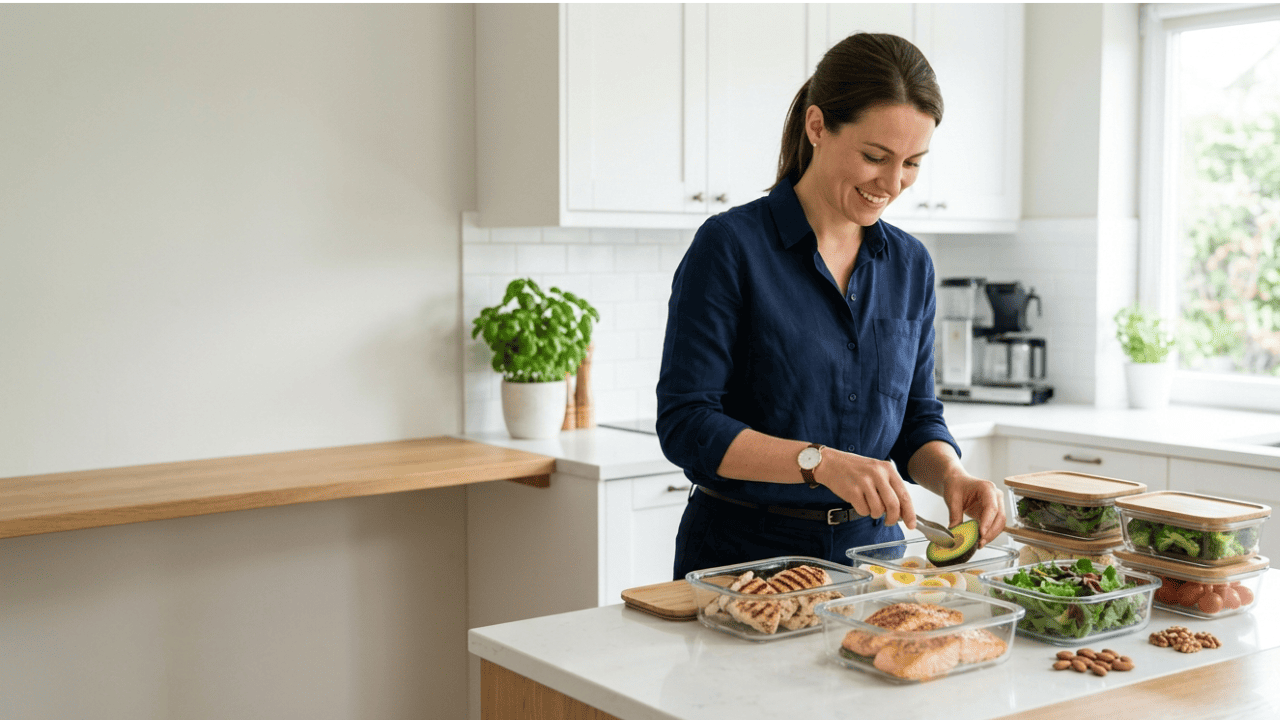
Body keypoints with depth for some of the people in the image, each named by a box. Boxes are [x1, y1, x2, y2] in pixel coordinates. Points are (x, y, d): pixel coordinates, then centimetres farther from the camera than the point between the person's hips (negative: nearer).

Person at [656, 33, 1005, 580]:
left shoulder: (910, 265, 7)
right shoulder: (728, 247, -10)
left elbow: (916, 417, 14)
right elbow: (685, 425, -13)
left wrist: (951, 475, -7)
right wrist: (821, 462, -24)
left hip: (871, 551, 5)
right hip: (741, 552, -4)